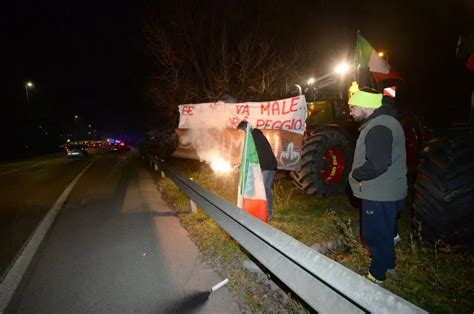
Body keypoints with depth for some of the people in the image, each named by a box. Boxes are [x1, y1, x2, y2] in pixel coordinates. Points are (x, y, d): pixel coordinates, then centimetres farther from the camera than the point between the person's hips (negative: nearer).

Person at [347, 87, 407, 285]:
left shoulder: (379, 128, -24)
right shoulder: (381, 122, 10)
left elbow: (377, 164, -32)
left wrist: (355, 175, -16)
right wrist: (358, 174, 4)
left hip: (380, 195, -10)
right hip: (385, 192, 10)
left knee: (375, 234, 5)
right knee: (385, 231, 24)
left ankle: (377, 276, 23)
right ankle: (388, 264, 43)